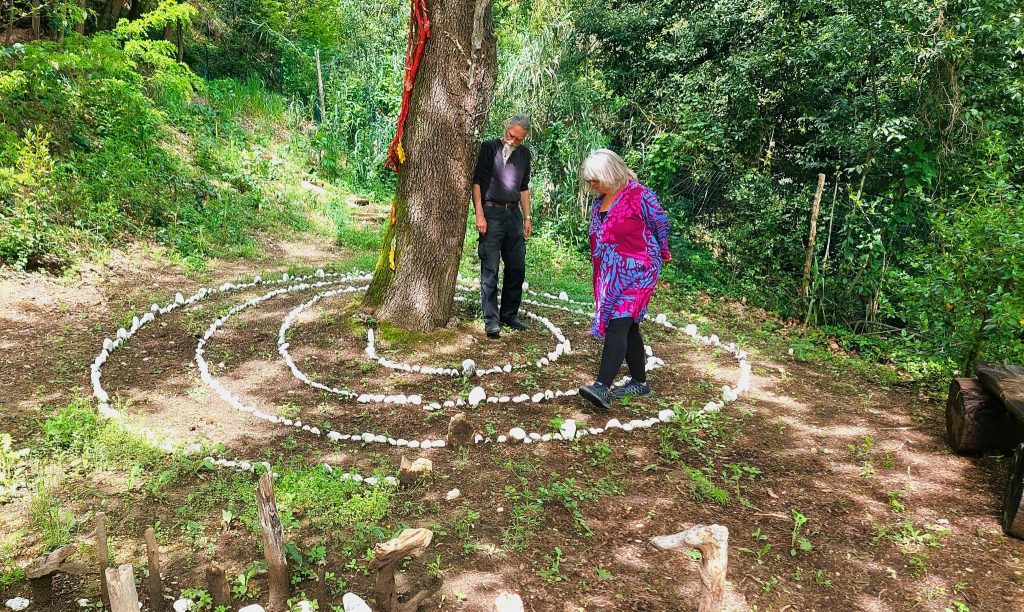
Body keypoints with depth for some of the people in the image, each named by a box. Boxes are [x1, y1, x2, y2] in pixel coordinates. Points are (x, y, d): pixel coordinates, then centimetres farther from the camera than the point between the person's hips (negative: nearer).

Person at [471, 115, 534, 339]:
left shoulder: (524, 153, 14)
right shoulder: (488, 148, -2)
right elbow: (476, 181, -5)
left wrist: (527, 218, 14)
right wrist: (479, 214, -13)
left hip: (514, 214, 6)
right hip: (492, 213, -6)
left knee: (517, 268, 8)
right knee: (490, 270, -5)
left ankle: (509, 315, 19)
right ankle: (491, 320, -1)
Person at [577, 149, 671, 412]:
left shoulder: (639, 195, -12)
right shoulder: (600, 200, 10)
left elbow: (661, 225, -1)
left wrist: (661, 254, 14)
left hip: (636, 273, -8)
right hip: (609, 275, 8)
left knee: (618, 323, -18)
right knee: (628, 326, 13)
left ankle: (602, 387, -27)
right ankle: (639, 382, 24)